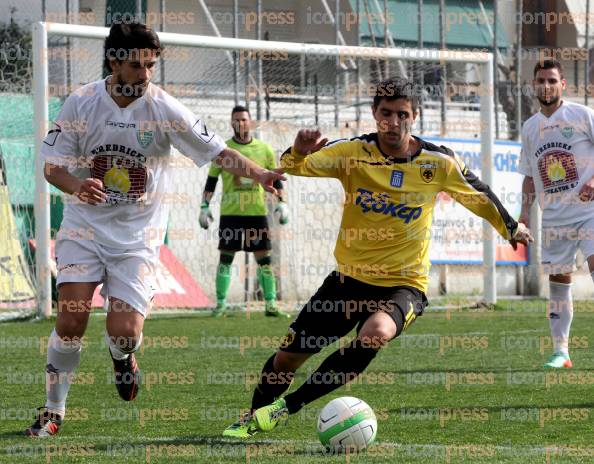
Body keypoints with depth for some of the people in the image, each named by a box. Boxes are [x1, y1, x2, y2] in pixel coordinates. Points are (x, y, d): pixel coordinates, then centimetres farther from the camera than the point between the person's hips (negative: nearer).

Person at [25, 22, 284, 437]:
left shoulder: (165, 109, -9)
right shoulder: (81, 103, -5)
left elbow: (219, 152, -9)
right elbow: (53, 165, 0)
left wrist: (260, 174, -26)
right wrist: (76, 186, -22)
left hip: (138, 235, -1)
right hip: (84, 226, 1)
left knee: (125, 333, -11)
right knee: (71, 321, -12)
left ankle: (122, 358, 28)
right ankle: (54, 410, 6)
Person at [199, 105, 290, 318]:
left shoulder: (264, 149, 7)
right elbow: (211, 181, 7)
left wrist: (281, 202, 4)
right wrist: (205, 206, 1)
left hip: (257, 212, 1)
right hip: (230, 212, -1)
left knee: (264, 258, 0)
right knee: (226, 257, -1)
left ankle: (270, 304, 4)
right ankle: (221, 304, 6)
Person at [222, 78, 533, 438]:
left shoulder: (438, 162, -9)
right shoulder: (354, 152, -9)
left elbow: (480, 196, 9)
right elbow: (292, 167, -19)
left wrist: (512, 228, 23)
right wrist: (298, 153, -42)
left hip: (405, 284, -2)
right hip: (350, 278, 2)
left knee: (376, 334, -35)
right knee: (287, 356, 4)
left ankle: (288, 406, -21)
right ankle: (254, 419, 36)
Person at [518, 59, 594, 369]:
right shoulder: (530, 128, 13)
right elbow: (529, 175, 20)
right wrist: (525, 212, 11)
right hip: (553, 219, 5)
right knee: (558, 281, 6)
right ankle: (560, 351, 11)